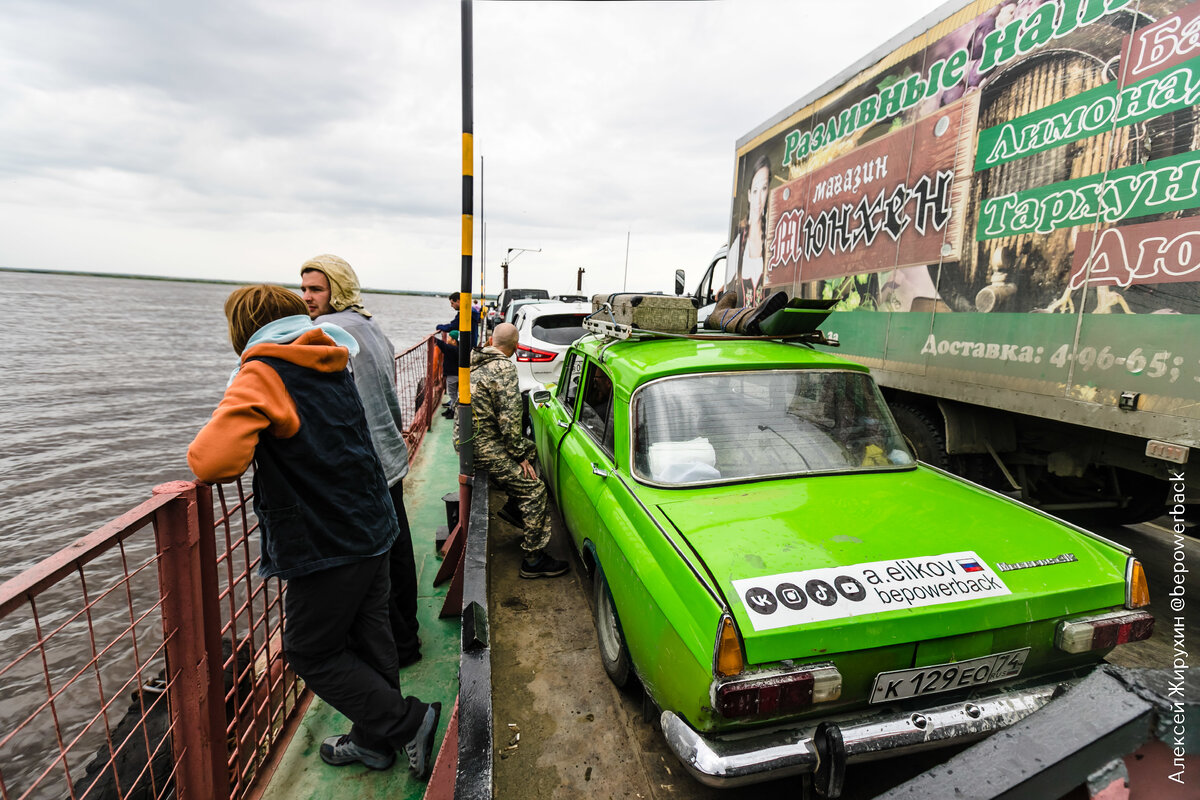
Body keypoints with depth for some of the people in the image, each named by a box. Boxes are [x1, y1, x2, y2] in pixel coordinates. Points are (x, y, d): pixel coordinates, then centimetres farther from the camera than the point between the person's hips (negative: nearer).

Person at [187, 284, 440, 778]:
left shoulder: (261, 373, -16)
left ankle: (408, 721, 16)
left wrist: (200, 460, -7)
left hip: (327, 547, -8)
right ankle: (373, 740, 38)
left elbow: (215, 459, -29)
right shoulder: (330, 366, 9)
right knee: (369, 637, 20)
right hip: (374, 528, 8)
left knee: (313, 654, 12)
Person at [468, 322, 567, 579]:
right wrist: (520, 454, -10)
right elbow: (509, 418, -20)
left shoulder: (474, 362, 11)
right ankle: (533, 559, -2)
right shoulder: (505, 368, -16)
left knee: (531, 450, 23)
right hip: (484, 446, -9)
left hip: (466, 440, 10)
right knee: (534, 490, -7)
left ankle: (515, 510, 34)